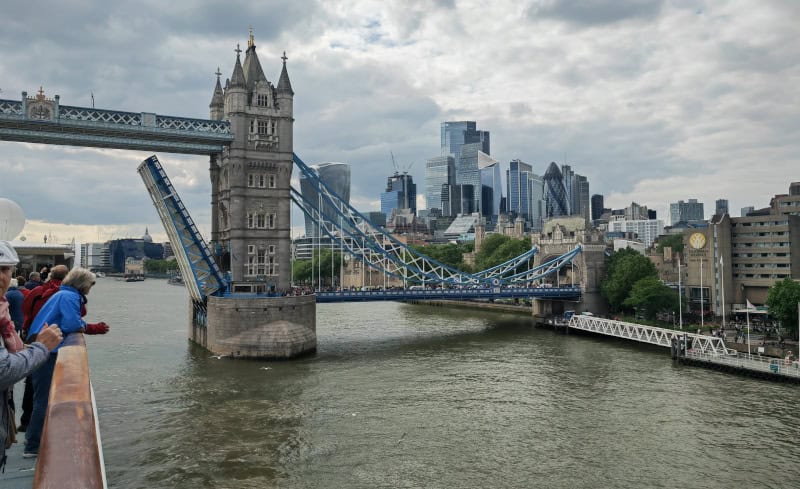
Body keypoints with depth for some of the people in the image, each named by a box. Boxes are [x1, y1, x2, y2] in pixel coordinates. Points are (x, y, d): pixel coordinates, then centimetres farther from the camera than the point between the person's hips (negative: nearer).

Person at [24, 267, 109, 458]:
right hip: (47, 352, -10)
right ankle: (33, 446, 5)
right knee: (45, 399, -2)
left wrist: (94, 328, 20)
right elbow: (72, 325, -25)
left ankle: (33, 437, 33)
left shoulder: (63, 294, 17)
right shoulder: (70, 297, -14)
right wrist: (84, 326, -5)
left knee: (43, 398, 21)